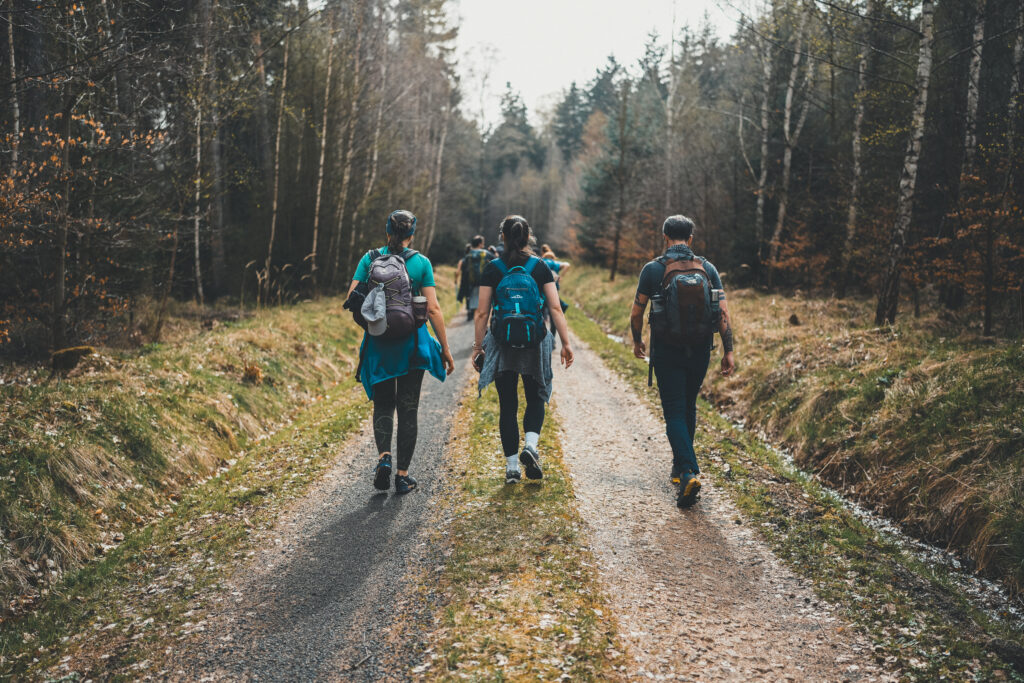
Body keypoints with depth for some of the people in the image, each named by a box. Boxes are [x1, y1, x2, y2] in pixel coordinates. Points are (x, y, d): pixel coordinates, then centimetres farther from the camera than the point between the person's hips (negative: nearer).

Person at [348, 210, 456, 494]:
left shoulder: (369, 259, 0)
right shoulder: (421, 262, -3)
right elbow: (433, 309, -7)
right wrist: (445, 349, -1)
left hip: (378, 343, 1)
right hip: (412, 343, -1)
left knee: (383, 404, 17)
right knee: (408, 408, 9)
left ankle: (383, 456, -7)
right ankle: (403, 475, 11)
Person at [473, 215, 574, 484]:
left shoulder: (492, 269, -2)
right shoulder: (540, 267, 0)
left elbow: (482, 313, -3)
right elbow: (555, 308, -4)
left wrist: (478, 346, 5)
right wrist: (566, 343, 0)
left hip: (502, 343, 0)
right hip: (535, 342, 0)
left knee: (507, 405, 9)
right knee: (535, 398, 17)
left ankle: (512, 467, 11)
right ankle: (530, 446, -7)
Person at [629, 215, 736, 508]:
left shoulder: (653, 269, -4)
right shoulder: (707, 268, 3)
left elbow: (636, 312, 1)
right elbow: (723, 312, -3)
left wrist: (637, 341, 18)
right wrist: (728, 351, 1)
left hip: (666, 351, -3)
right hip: (700, 351, 3)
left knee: (675, 412, -1)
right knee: (689, 408, 20)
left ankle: (689, 473, -18)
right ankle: (680, 464, 33)